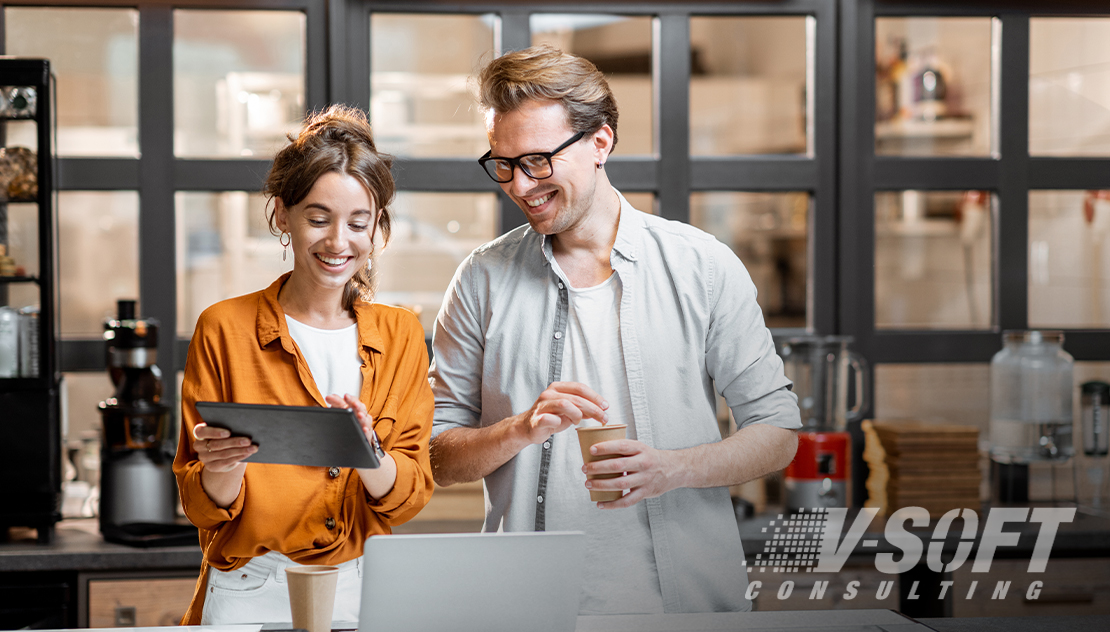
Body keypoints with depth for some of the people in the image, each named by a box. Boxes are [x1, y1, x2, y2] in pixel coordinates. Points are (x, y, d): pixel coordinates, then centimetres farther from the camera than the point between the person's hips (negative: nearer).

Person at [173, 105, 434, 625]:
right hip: (249, 597, -2)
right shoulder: (225, 328, 2)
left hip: (362, 593, 2)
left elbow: (411, 494, 3)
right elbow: (203, 508, 3)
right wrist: (223, 470, -19)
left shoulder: (401, 335, 10)